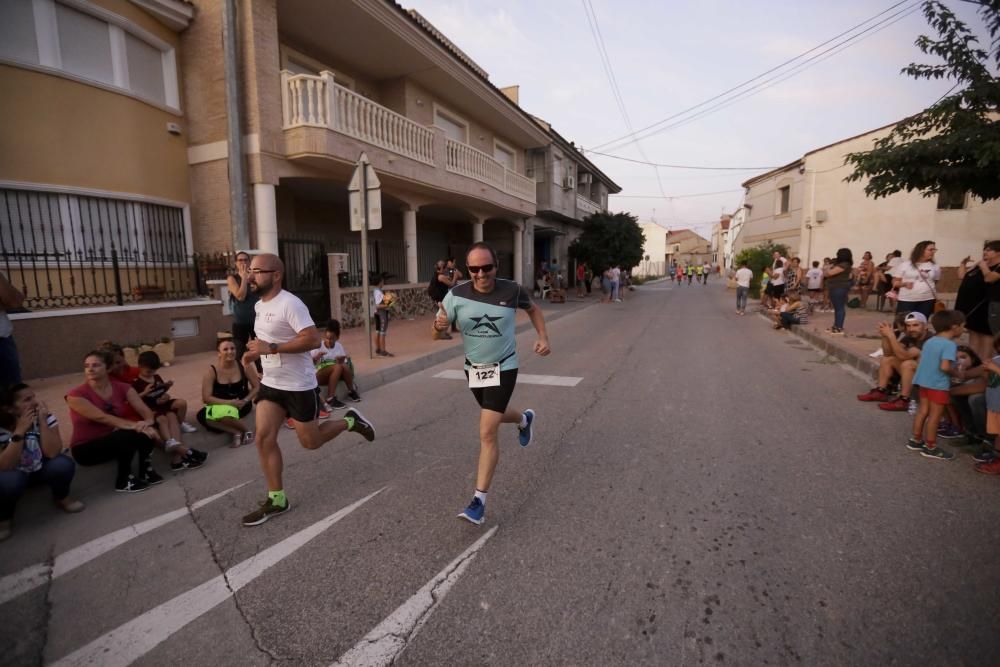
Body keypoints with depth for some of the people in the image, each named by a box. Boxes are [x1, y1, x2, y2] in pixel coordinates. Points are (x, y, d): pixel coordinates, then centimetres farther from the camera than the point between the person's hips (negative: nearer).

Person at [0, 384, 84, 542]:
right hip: (14, 474, -1)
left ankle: (61, 498, 3)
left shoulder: (45, 417, -17)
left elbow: (52, 453, -26)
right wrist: (20, 431, -36)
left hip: (41, 468, 2)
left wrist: (42, 421, -33)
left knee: (63, 464, -29)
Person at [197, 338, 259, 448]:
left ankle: (247, 430, -9)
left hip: (241, 405, -2)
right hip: (220, 406, 2)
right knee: (202, 416, -28)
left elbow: (257, 387, -1)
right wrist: (229, 402, -25)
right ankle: (236, 432, -21)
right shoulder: (211, 371, -11)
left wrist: (245, 401, -17)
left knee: (224, 413, -35)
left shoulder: (244, 366, -10)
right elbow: (206, 398, -14)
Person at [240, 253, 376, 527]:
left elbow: (313, 339, -29)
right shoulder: (259, 305, 9)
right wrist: (256, 352, 4)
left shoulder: (290, 304, -21)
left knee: (310, 442, 4)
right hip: (270, 384, 8)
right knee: (264, 437, 0)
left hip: (299, 386, -8)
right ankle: (276, 499, 13)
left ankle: (350, 421, 31)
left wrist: (271, 348, -29)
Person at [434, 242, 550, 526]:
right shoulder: (457, 295, -14)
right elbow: (437, 334, -9)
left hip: (503, 368, -4)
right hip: (473, 368, 4)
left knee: (487, 433, -11)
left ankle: (479, 500, 1)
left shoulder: (512, 290, -15)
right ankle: (525, 420, 62)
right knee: (495, 415, 27)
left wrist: (543, 338, -7)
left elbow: (533, 309, 6)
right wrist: (440, 325, -33)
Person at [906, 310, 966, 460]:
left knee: (923, 411, 16)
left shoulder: (929, 341, 9)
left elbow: (921, 360, 15)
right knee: (935, 416, 2)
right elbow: (944, 367, -25)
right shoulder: (950, 344, -17)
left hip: (924, 381, 8)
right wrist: (956, 372, -6)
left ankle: (916, 440, 25)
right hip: (939, 385, -8)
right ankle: (930, 447, 10)